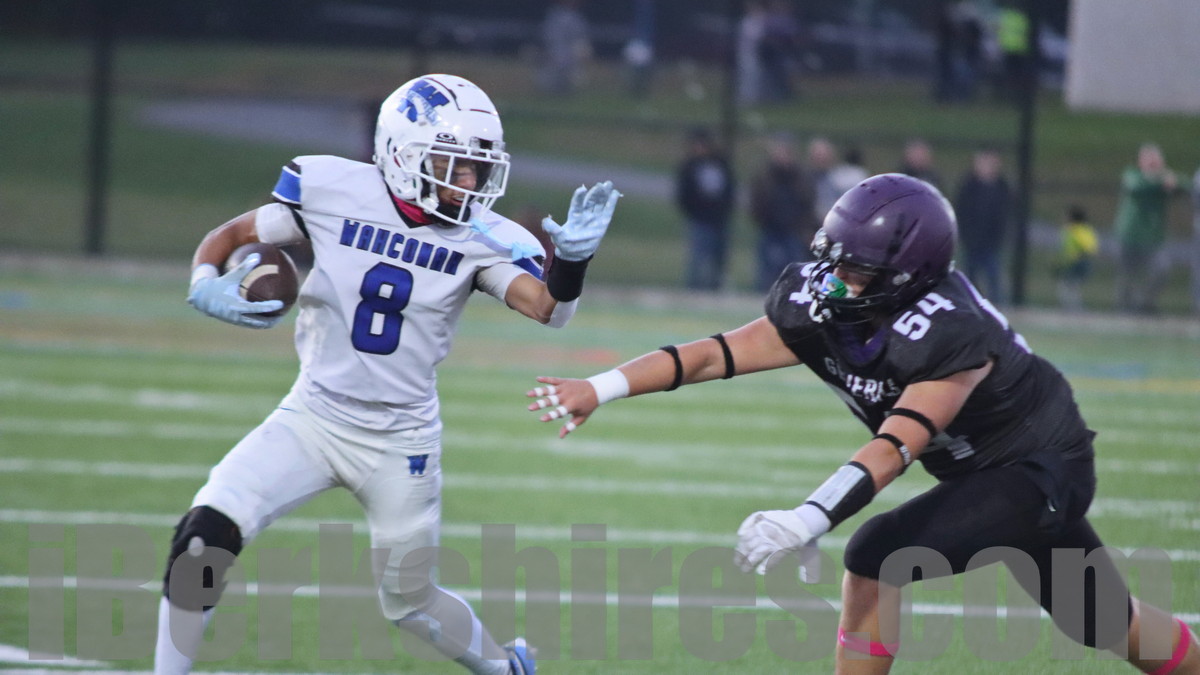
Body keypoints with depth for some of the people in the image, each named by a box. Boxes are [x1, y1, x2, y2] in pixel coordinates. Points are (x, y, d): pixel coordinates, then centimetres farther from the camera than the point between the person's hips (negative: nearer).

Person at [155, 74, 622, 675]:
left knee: (409, 604, 12)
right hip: (313, 417, 0)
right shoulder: (334, 192, -10)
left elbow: (547, 307, -22)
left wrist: (572, 258, -43)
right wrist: (206, 287, -20)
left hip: (401, 440, 0)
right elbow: (228, 235, 1)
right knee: (204, 536, -19)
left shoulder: (481, 238, -9)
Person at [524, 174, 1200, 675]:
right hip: (982, 469, 8)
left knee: (877, 558, -21)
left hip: (1040, 470, -8)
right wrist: (598, 389, -25)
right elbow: (713, 355, -16)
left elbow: (897, 447, -42)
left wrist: (807, 522, -54)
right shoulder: (821, 307, -12)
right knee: (1099, 618, 19)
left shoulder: (950, 334, -34)